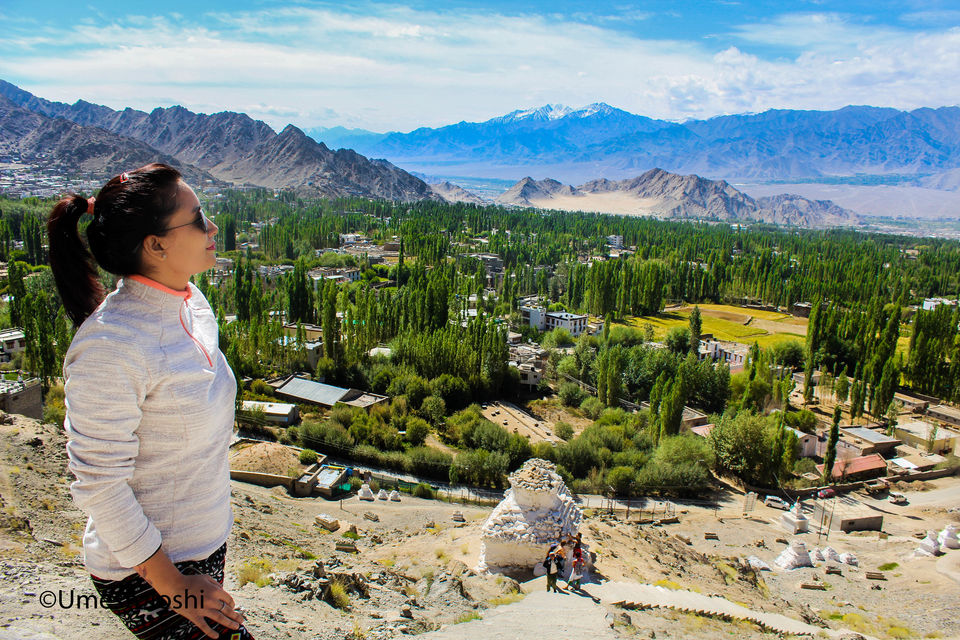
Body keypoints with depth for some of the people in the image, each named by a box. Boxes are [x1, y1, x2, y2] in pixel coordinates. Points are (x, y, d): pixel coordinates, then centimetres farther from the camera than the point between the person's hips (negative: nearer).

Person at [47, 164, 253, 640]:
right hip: (145, 569, -7)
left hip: (205, 543, 8)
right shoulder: (111, 346, -26)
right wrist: (172, 586, -14)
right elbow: (98, 484, -21)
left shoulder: (191, 303, -1)